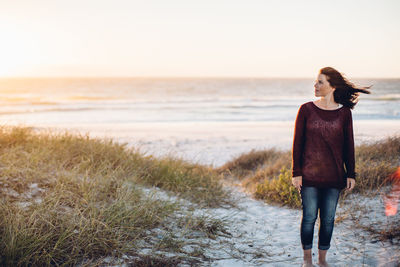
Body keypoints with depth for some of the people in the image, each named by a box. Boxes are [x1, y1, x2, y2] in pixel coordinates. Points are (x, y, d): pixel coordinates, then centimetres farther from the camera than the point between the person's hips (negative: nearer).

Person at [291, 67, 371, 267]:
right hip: (309, 174, -1)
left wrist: (351, 174, 5)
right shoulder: (306, 109, -2)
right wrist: (296, 173, -4)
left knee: (328, 219, 8)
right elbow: (297, 143, 0)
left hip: (334, 175, 1)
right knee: (309, 217, 2)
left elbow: (348, 145, 6)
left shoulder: (344, 112, 1)